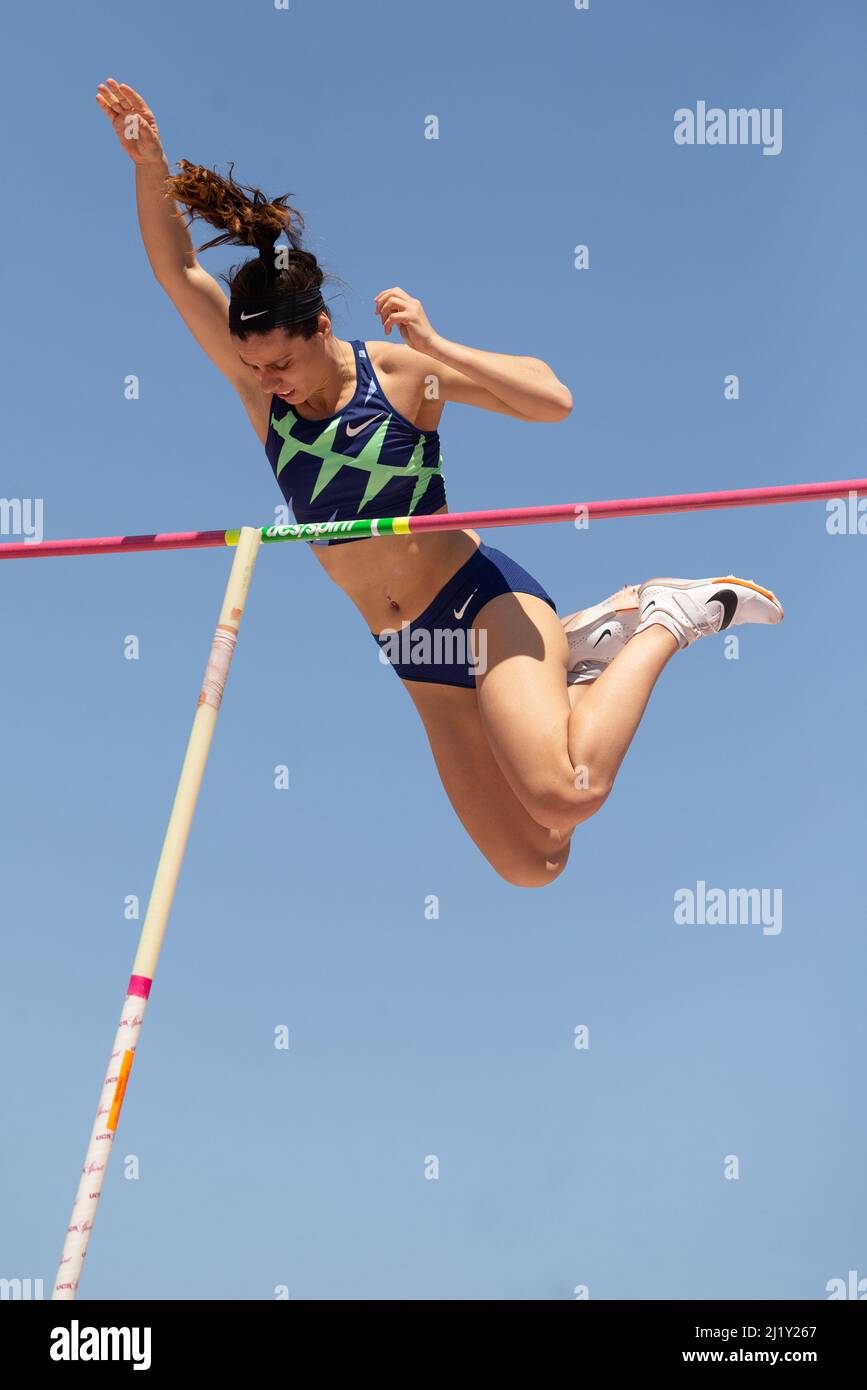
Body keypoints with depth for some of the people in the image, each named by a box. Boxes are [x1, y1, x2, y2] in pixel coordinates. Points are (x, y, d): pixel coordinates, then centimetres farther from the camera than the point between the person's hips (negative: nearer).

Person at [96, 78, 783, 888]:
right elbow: (177, 272, -6)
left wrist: (436, 347, -27)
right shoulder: (257, 386, 1)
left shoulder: (402, 371, -11)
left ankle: (668, 621, -4)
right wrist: (149, 162, -20)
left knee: (564, 796, -29)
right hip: (411, 655, 5)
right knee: (531, 866, 1)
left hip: (482, 602, -5)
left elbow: (553, 401, -19)